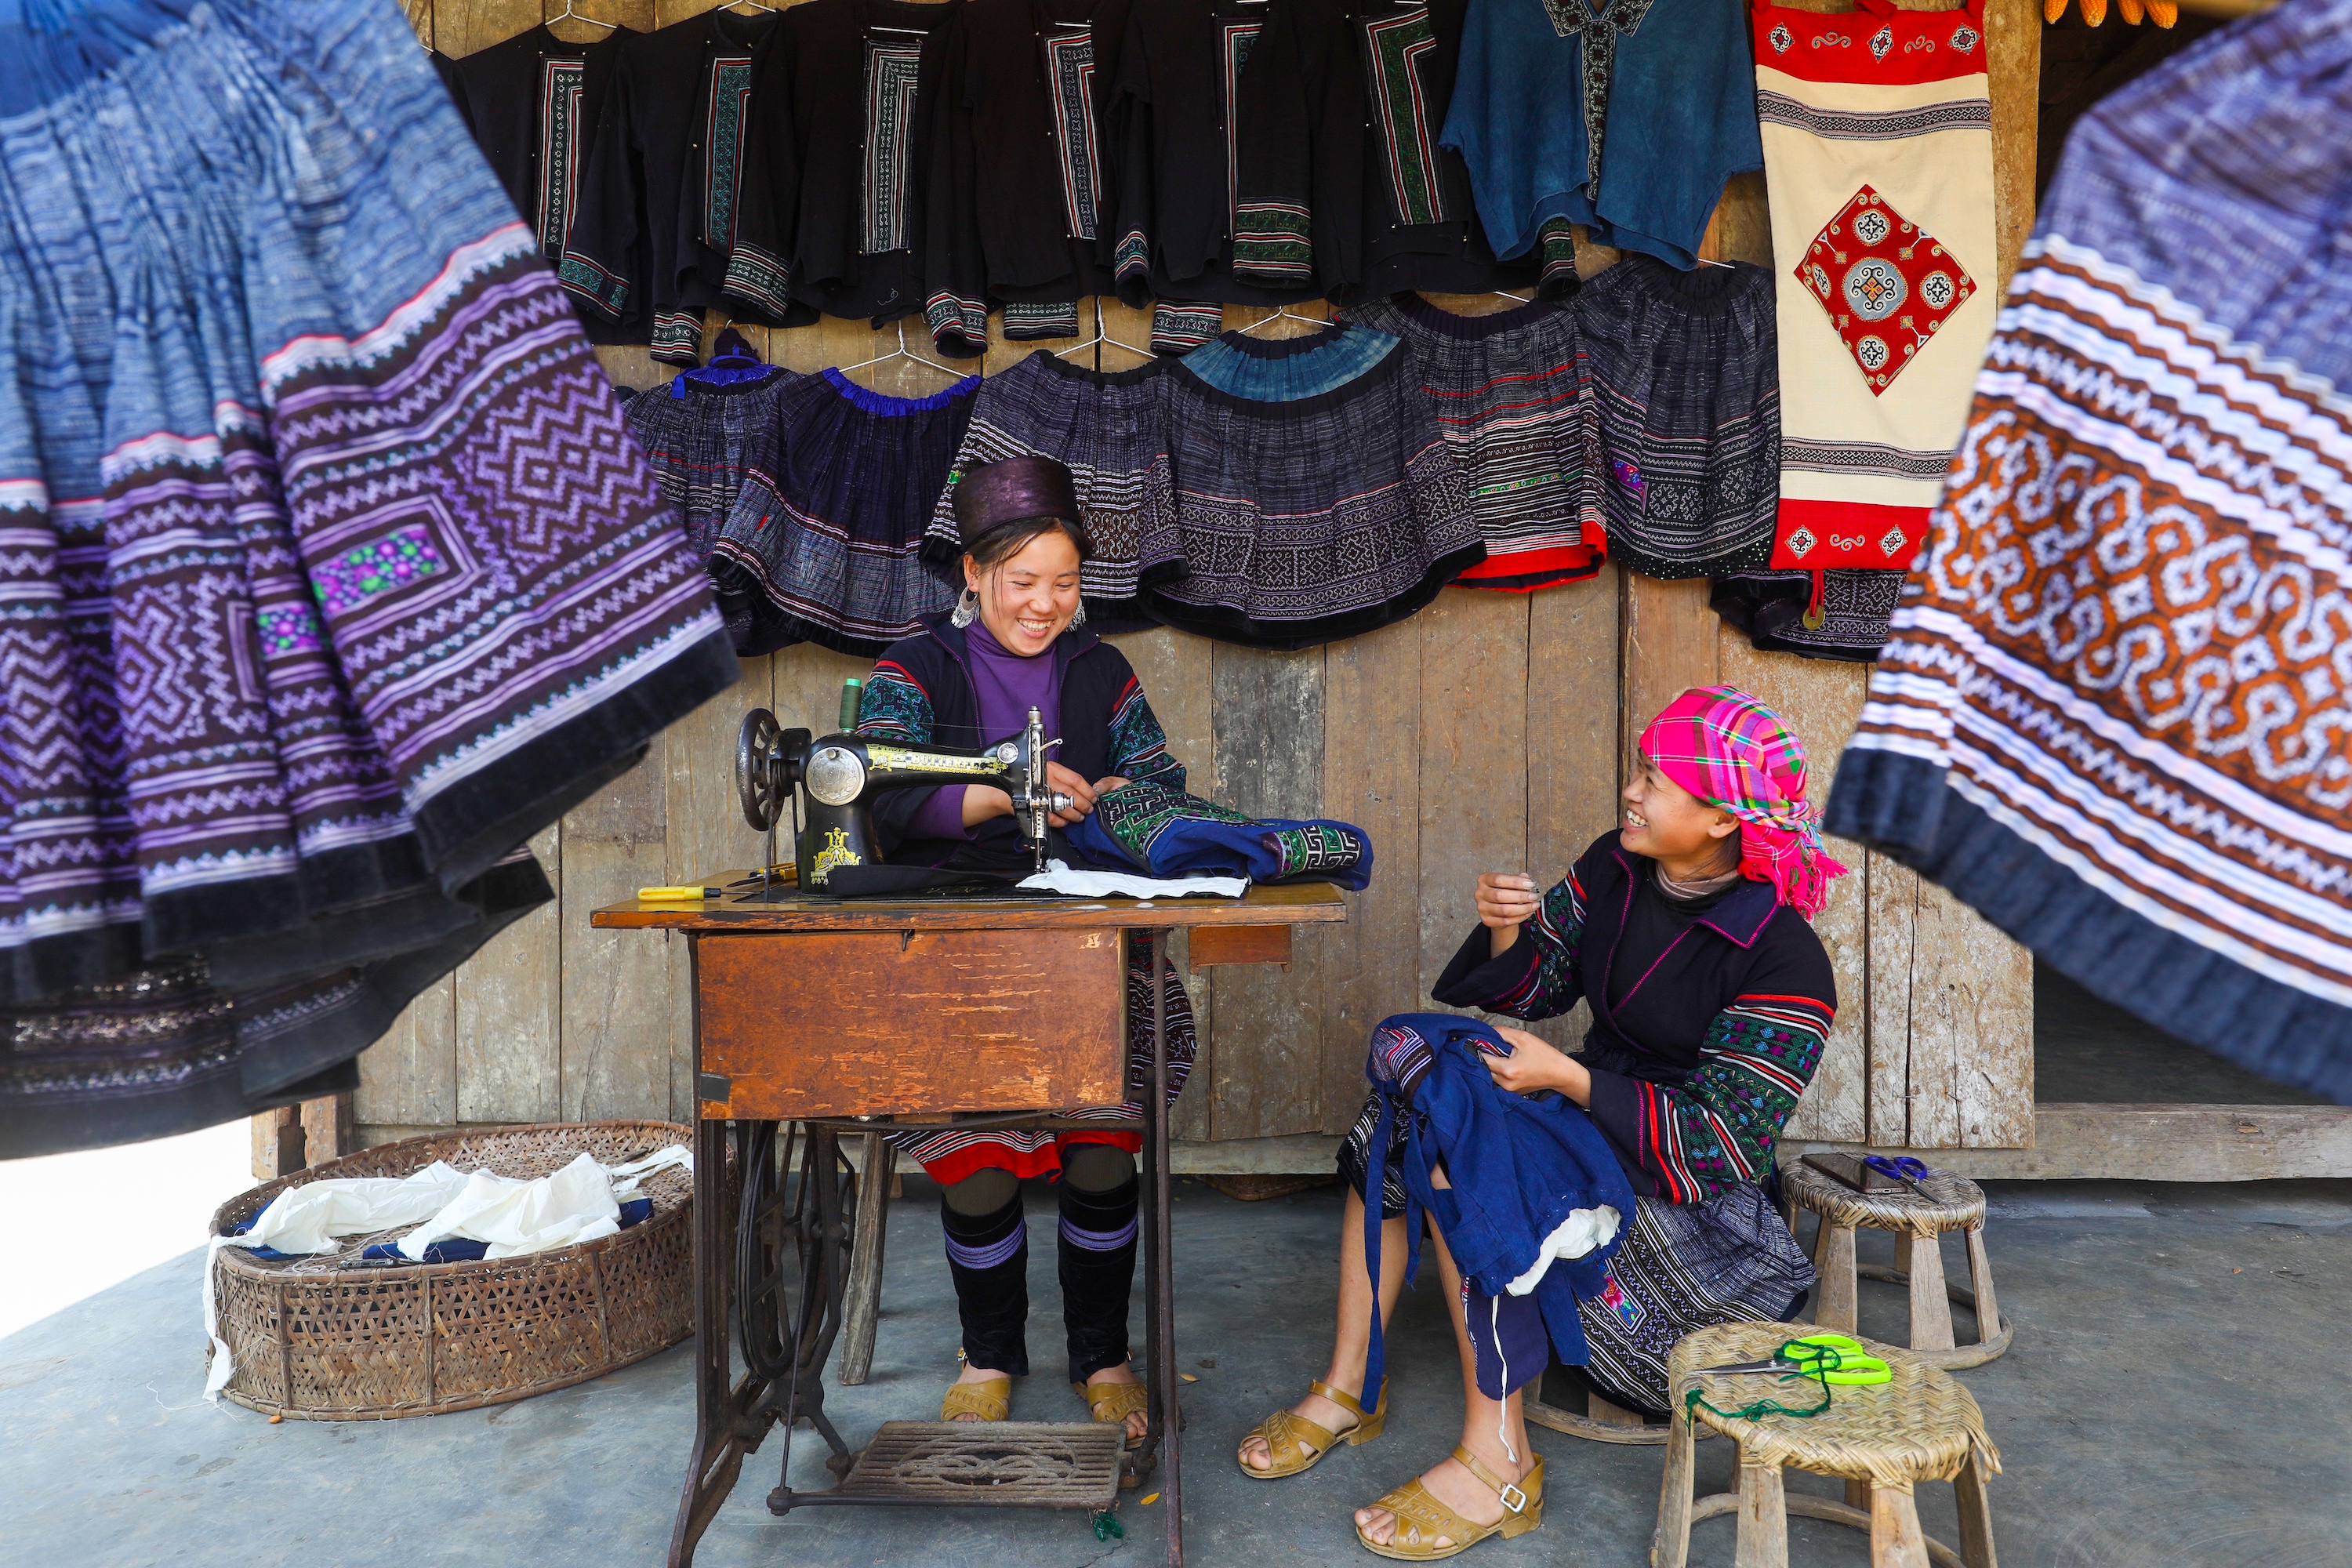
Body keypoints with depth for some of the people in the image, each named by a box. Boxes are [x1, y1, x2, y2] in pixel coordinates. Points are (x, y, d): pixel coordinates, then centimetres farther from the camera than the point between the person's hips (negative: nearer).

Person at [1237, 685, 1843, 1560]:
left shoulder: (1784, 963, -22)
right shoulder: (1617, 864, -1)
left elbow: (1723, 1144, -24)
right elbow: (1537, 988, 8)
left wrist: (1566, 1076, -28)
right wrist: (1506, 930, -15)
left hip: (1698, 1198, -8)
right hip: (1599, 1119, 8)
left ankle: (1497, 1466, -16)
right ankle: (1348, 1390, 0)